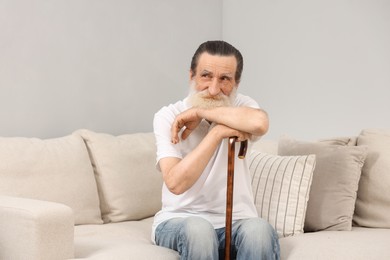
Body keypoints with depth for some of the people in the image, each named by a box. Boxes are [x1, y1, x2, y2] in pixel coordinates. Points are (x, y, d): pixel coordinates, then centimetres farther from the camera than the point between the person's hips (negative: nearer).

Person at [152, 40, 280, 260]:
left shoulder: (242, 105, -1)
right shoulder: (168, 117, -6)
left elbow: (259, 123, -29)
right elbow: (176, 183, -21)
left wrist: (198, 112, -19)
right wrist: (218, 132, -22)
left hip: (236, 221, 2)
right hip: (179, 220, -1)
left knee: (259, 230, -32)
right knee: (198, 228, -35)